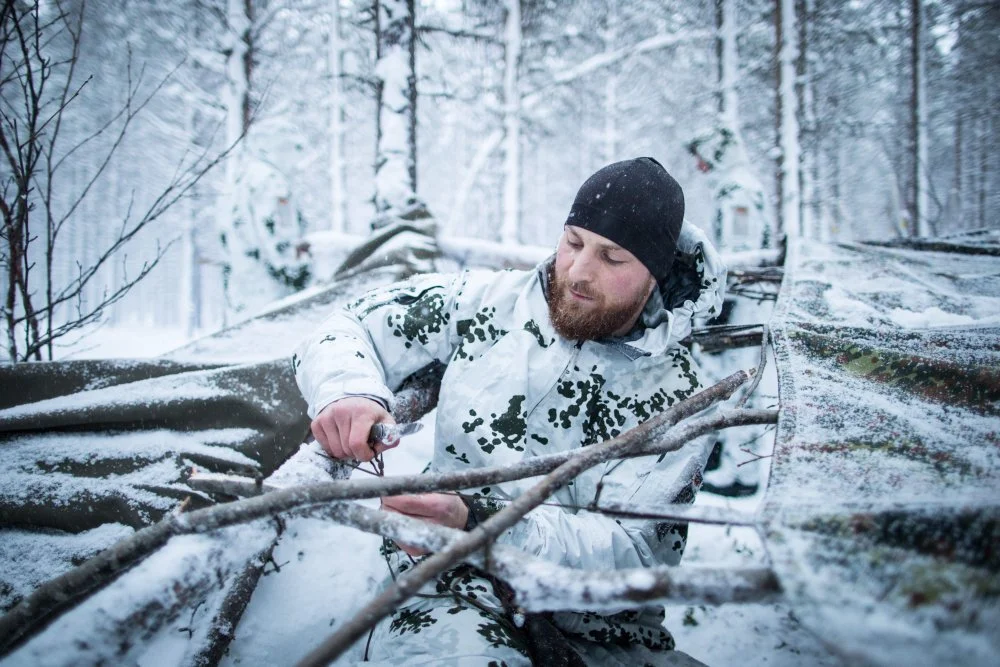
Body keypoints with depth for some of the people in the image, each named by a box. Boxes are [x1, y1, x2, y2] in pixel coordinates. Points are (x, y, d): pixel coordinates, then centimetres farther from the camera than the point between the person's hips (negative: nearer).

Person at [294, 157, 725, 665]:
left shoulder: (676, 397, -3)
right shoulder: (488, 302, 1)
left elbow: (630, 552, -12)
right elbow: (347, 331, 7)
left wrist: (476, 521, -29)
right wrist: (348, 392, -19)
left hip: (595, 625, 3)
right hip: (456, 581, -2)